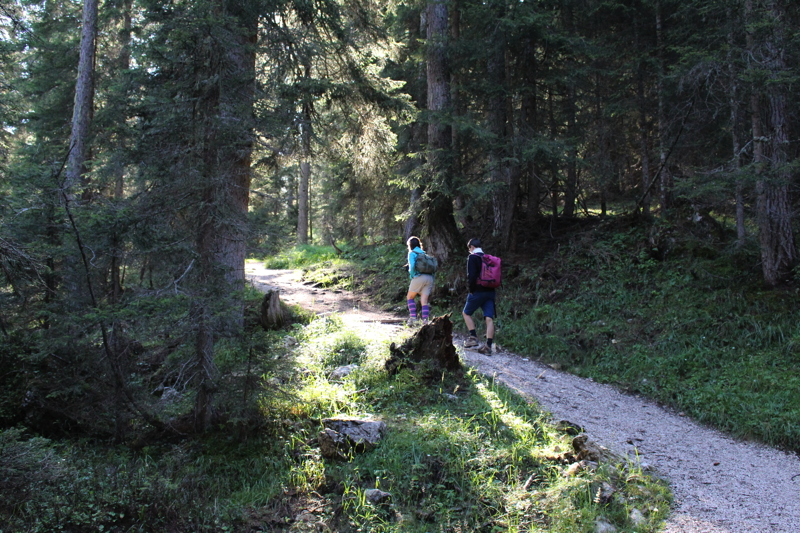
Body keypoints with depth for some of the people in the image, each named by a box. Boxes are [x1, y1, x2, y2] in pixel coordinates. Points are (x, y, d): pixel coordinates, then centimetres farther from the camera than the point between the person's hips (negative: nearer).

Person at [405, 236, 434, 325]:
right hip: (430, 278, 5)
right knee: (424, 301, 3)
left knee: (410, 297, 13)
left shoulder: (412, 253, 5)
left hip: (419, 277, -5)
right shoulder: (424, 253, 23)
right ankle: (425, 320, -9)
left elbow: (412, 265, -12)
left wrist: (412, 275, 3)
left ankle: (413, 316, 2)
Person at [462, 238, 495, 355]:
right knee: (489, 318, -1)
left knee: (466, 313, 15)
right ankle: (488, 346, -4)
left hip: (478, 291, -5)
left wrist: (471, 290, -6)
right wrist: (491, 288, 15)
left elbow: (471, 276, -17)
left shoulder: (472, 258, -6)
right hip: (490, 292, 5)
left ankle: (473, 337, 6)